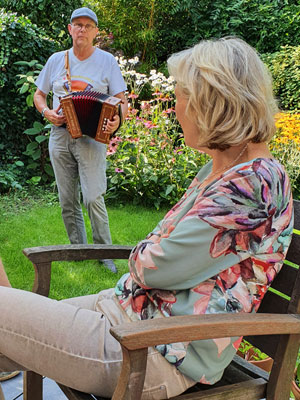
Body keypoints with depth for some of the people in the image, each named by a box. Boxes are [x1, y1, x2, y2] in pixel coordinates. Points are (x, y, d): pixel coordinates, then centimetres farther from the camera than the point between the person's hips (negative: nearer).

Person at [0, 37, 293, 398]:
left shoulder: (254, 184, -21)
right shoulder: (220, 170, 11)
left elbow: (154, 266, -20)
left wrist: (140, 254, 0)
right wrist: (150, 253, -2)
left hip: (161, 355, -9)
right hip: (128, 307, 9)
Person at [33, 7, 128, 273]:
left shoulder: (107, 61, 2)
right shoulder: (56, 60, 10)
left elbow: (122, 102, 1)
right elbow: (39, 95, 18)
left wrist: (117, 121, -21)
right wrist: (47, 112, -4)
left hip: (92, 136, -3)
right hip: (60, 135, 4)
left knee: (93, 198, -13)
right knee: (68, 199, 8)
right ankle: (77, 248, 22)